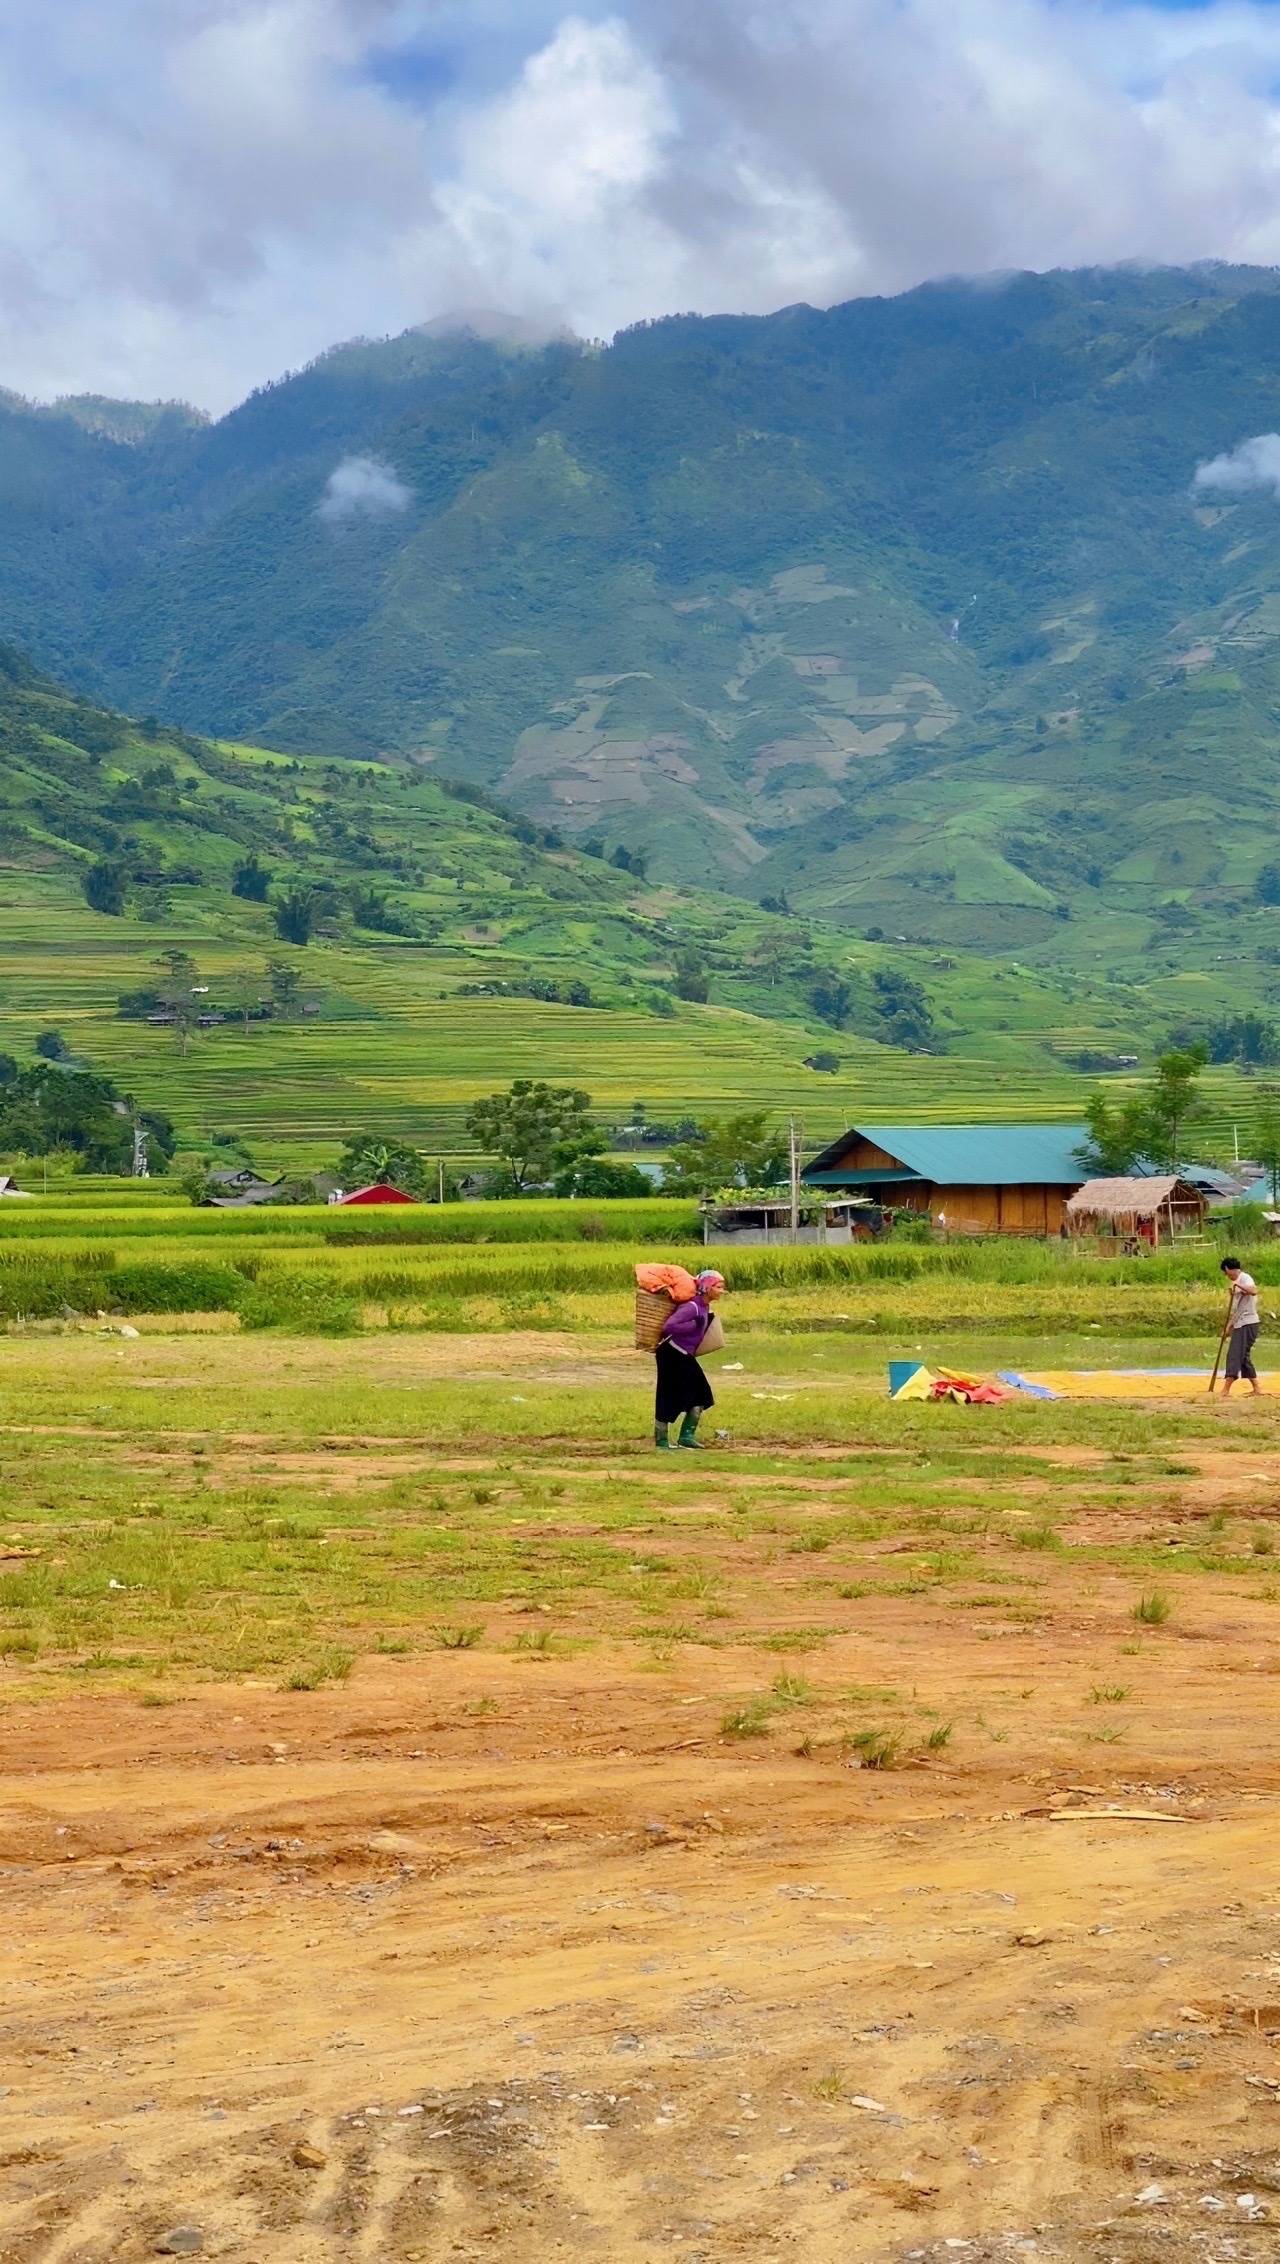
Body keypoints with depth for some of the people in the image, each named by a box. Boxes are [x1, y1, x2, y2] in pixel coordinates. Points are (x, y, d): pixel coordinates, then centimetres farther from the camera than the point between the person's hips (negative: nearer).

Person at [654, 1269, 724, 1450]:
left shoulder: (705, 1307, 6)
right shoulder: (693, 1307, -22)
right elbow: (668, 1326, -32)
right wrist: (693, 1326, -27)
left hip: (685, 1356, 10)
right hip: (672, 1355, -10)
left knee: (700, 1395, 8)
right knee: (668, 1399, -3)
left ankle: (687, 1435, 11)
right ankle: (661, 1441, 4)